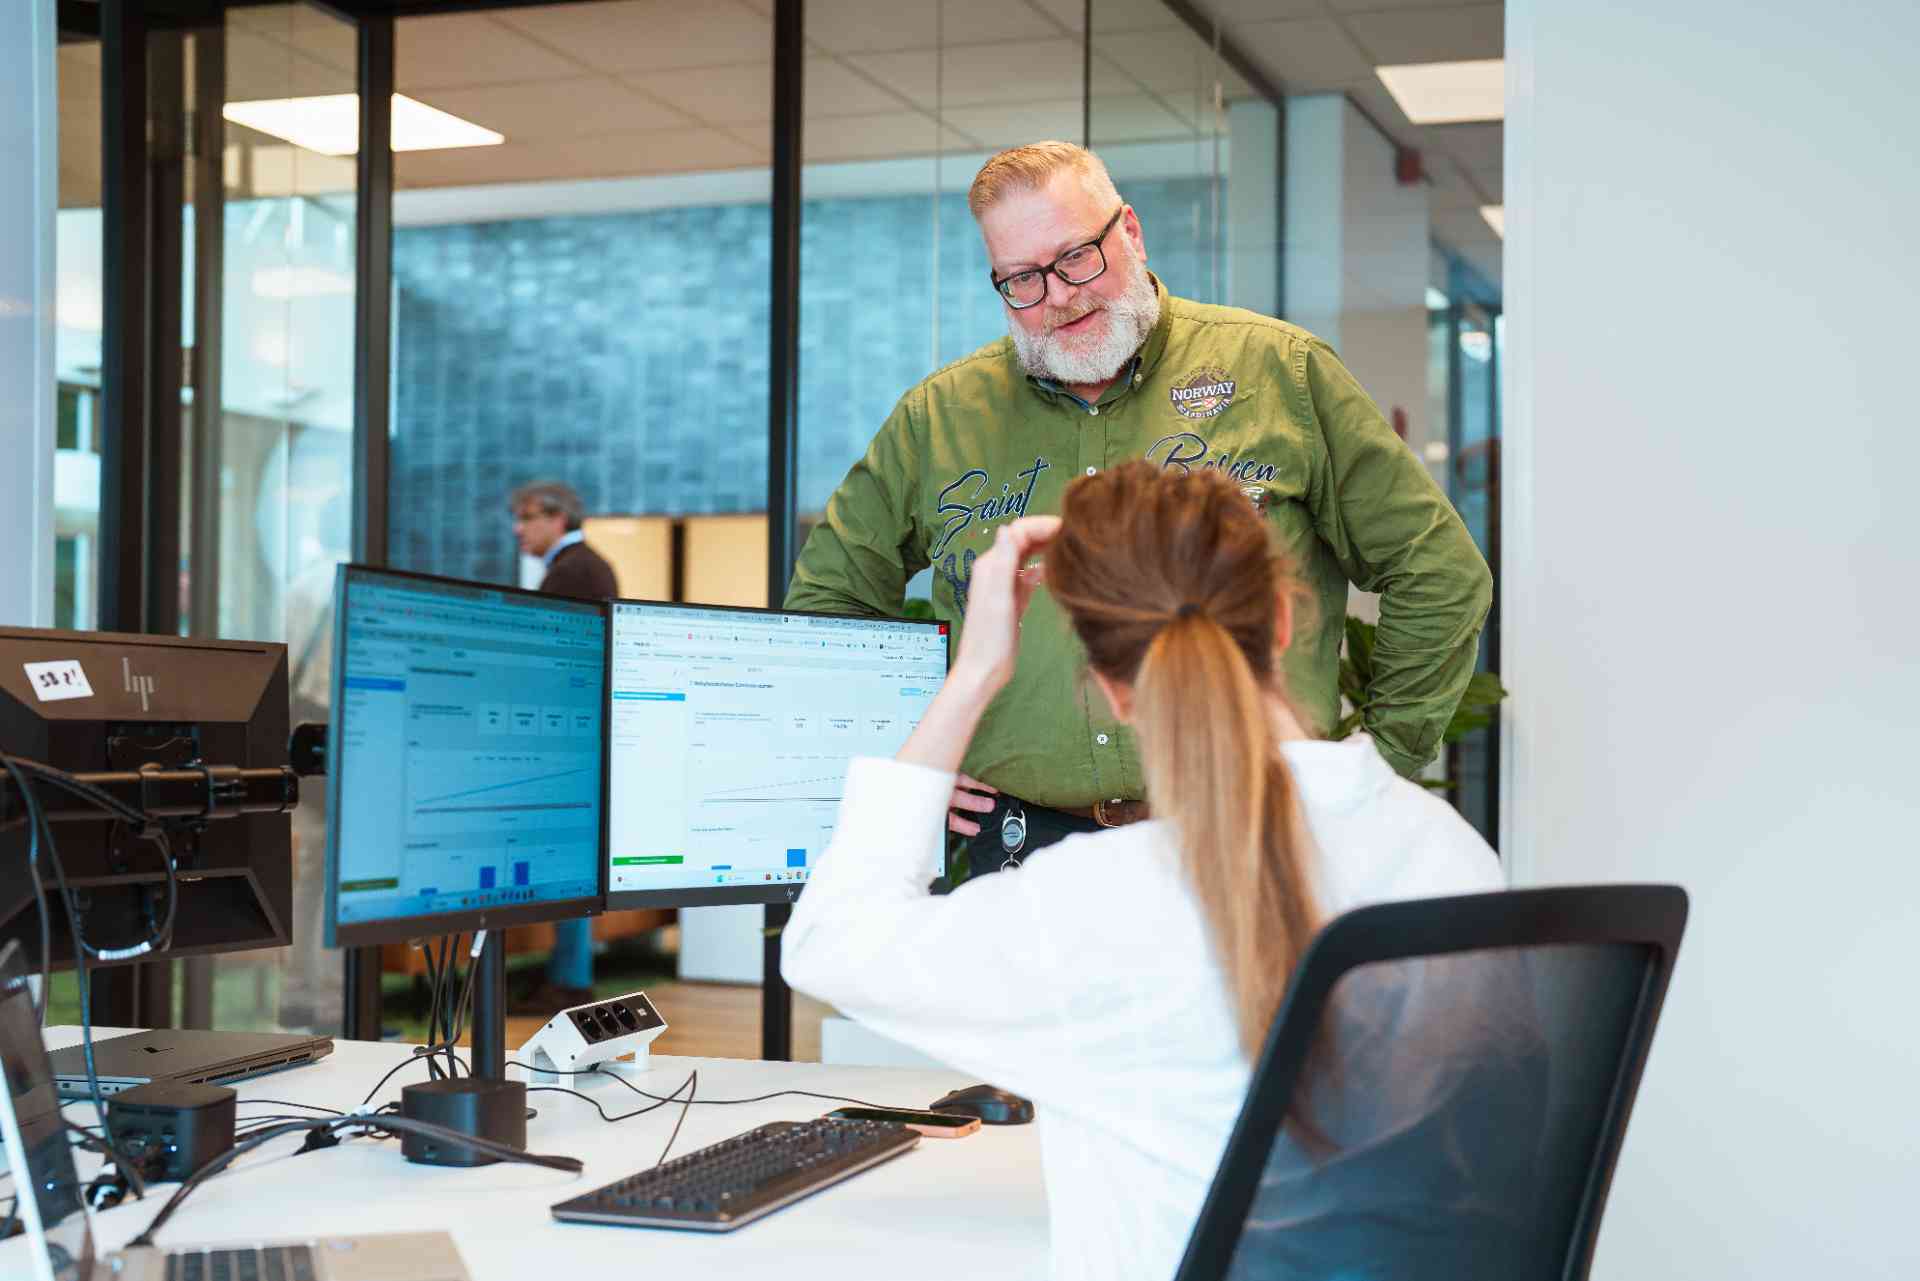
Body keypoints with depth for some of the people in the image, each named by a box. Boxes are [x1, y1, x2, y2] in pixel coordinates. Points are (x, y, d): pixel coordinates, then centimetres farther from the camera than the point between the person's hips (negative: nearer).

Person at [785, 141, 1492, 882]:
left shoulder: (1278, 370, 3)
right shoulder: (938, 418, 9)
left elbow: (1439, 572, 7)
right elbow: (825, 595, 21)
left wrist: (1383, 761, 3)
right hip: (1024, 845, 2)